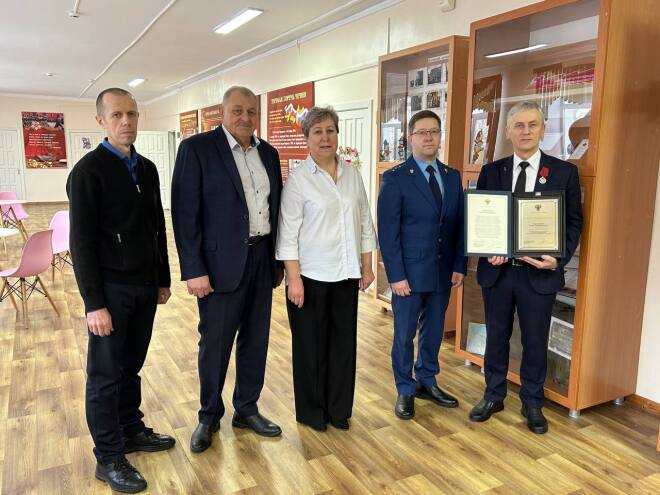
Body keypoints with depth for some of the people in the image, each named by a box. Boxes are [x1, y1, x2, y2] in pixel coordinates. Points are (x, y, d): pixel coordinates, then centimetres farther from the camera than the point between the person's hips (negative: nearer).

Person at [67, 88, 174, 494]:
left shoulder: (147, 168, 8)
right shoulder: (88, 170, -10)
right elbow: (82, 242, -12)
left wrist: (163, 279, 13)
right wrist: (94, 303, -14)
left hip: (145, 285, 6)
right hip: (111, 288, -5)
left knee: (131, 366, 17)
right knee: (106, 375, 6)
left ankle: (132, 430, 34)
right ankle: (109, 458, 20)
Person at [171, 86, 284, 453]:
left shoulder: (269, 153, 10)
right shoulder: (197, 148, -8)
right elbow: (185, 212, -12)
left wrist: (278, 261, 11)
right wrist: (194, 270, -16)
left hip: (262, 258, 6)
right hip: (221, 262, -5)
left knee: (256, 340, 14)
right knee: (215, 344, 7)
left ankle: (247, 410, 32)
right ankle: (209, 416, 28)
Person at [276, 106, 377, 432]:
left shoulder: (352, 174, 6)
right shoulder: (298, 179, -7)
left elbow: (365, 223, 10)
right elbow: (288, 233, -10)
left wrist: (367, 267, 8)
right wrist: (294, 279, -14)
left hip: (346, 274, 4)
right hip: (310, 275, -4)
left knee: (344, 342, 11)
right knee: (311, 344, 9)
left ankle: (338, 408, 29)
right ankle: (311, 411, 27)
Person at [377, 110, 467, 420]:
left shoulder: (452, 176, 8)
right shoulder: (395, 178, -8)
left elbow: (459, 225, 8)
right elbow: (388, 231, -11)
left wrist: (460, 266, 2)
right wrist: (396, 275, -14)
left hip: (443, 272, 5)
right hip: (409, 272, -5)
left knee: (434, 331, 16)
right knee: (404, 334, 8)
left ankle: (426, 382, 35)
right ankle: (405, 390, 26)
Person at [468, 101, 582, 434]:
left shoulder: (564, 172, -1)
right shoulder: (491, 172, 3)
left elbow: (574, 222, 1)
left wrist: (559, 258, -14)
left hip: (540, 272, -1)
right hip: (497, 269, 2)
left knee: (535, 341, 11)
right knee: (496, 337, 14)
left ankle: (532, 403, 30)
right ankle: (493, 396, 32)